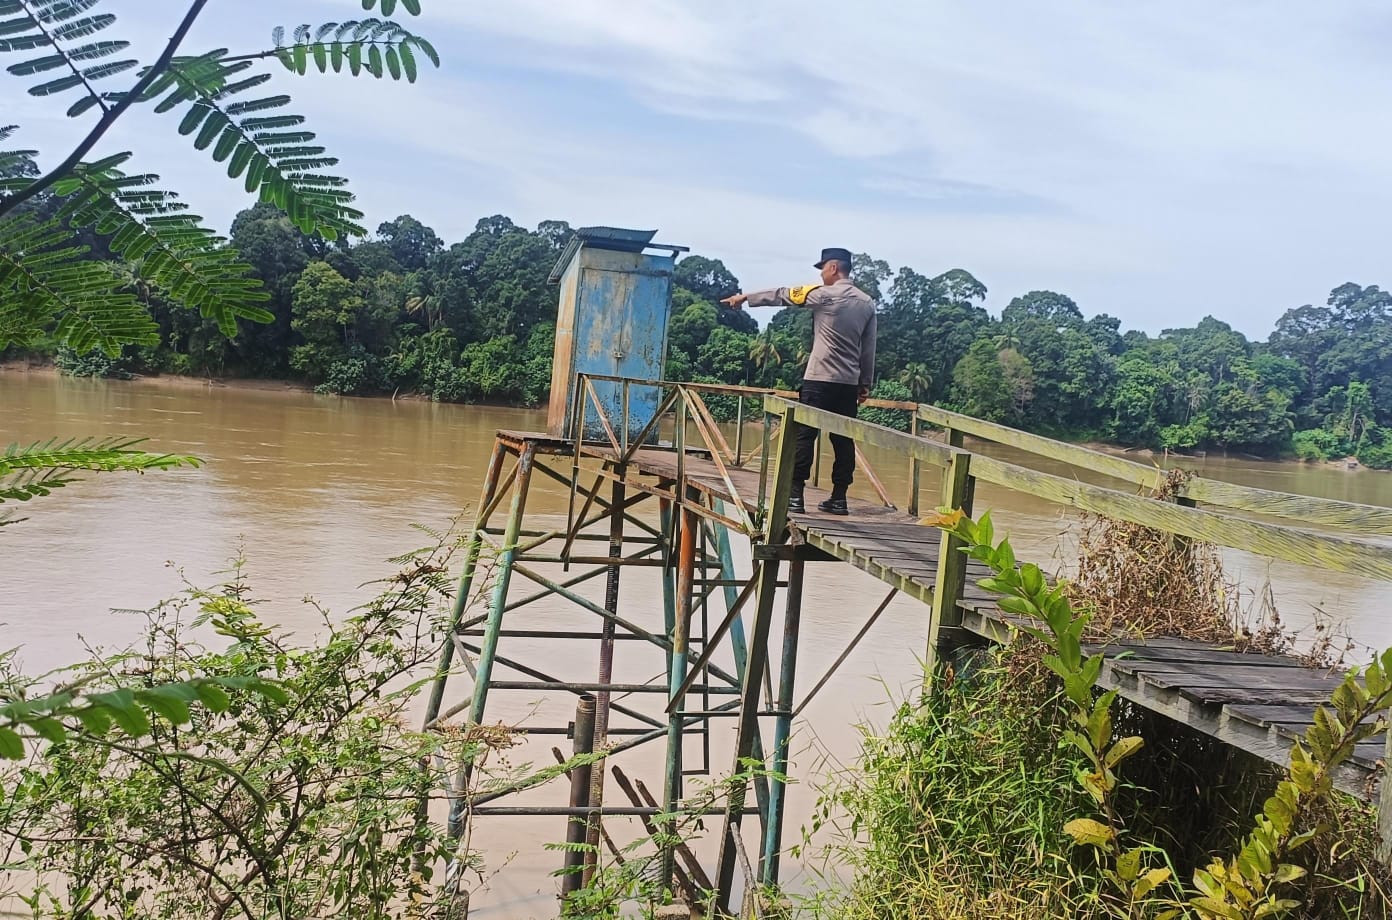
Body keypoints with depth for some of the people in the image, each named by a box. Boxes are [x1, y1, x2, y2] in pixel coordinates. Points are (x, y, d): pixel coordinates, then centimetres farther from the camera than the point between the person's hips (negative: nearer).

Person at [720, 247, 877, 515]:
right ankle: (839, 498, 8)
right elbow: (869, 349, 12)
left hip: (820, 380, -6)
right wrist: (865, 384, 17)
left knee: (804, 436, -3)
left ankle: (795, 495, -6)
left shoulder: (823, 295, -6)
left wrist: (745, 297, 14)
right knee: (843, 440, 8)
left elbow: (781, 295, 3)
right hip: (849, 383, 6)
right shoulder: (867, 303, 10)